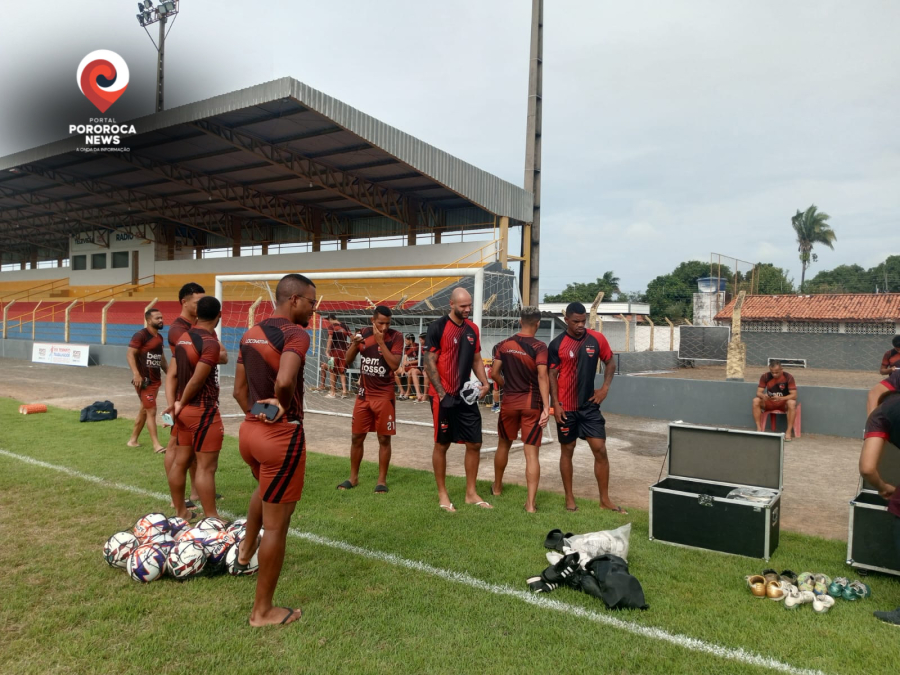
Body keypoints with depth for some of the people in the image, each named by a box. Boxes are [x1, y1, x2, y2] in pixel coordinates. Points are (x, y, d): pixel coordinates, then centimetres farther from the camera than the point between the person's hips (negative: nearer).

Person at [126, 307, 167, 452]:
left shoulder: (159, 337, 12)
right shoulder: (140, 335, -13)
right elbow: (130, 354, -19)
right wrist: (136, 374, -29)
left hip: (155, 380, 9)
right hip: (144, 380, -9)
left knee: (144, 410, 16)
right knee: (151, 411, -8)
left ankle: (133, 440, 28)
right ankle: (156, 445, -4)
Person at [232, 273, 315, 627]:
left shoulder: (249, 334, 9)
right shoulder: (295, 334, -17)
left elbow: (239, 390, 14)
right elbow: (284, 381, -35)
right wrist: (282, 403, -15)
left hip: (249, 430, 8)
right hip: (282, 435, -8)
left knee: (266, 486, 39)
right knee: (276, 525, 6)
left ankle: (245, 550, 51)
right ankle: (263, 611, 20)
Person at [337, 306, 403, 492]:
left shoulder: (395, 337, -10)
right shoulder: (364, 333, 3)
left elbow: (394, 365, -21)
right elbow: (348, 359, 7)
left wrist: (380, 341, -22)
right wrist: (354, 343, -12)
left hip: (384, 395, -4)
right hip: (364, 394, 4)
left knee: (384, 439, 3)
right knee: (357, 437, 9)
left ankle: (382, 479, 15)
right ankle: (353, 477, 22)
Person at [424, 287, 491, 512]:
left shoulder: (472, 329, 9)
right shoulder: (438, 327, -10)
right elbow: (429, 363, -11)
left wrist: (484, 383, 1)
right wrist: (442, 394, -15)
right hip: (444, 396, -6)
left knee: (475, 444, 7)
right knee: (442, 444, 5)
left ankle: (471, 493, 20)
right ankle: (442, 494, 18)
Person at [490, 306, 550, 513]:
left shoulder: (504, 345, 3)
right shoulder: (539, 347, -9)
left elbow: (494, 373, 0)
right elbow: (542, 376, -20)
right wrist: (546, 407, -23)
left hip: (510, 402, 3)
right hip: (532, 403, -3)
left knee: (504, 444, 22)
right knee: (531, 453, -2)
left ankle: (497, 487, 39)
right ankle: (531, 503, -5)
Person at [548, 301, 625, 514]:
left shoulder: (597, 339, 0)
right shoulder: (557, 344, -6)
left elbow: (610, 363, 12)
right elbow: (552, 375, -4)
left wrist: (605, 388, -2)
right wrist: (556, 404, -10)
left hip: (590, 405, 2)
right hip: (566, 407, -2)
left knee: (600, 450, 1)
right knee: (567, 450, 8)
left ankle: (605, 499, 13)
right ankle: (569, 498, 20)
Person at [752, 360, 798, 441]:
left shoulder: (788, 377, -15)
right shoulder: (765, 376, -9)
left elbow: (794, 395, -19)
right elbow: (758, 392, -9)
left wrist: (780, 398, -38)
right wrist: (763, 396, -35)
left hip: (784, 403, -2)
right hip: (769, 403, 2)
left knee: (792, 403, -35)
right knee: (756, 401, -25)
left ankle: (789, 432, -30)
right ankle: (759, 429, -23)